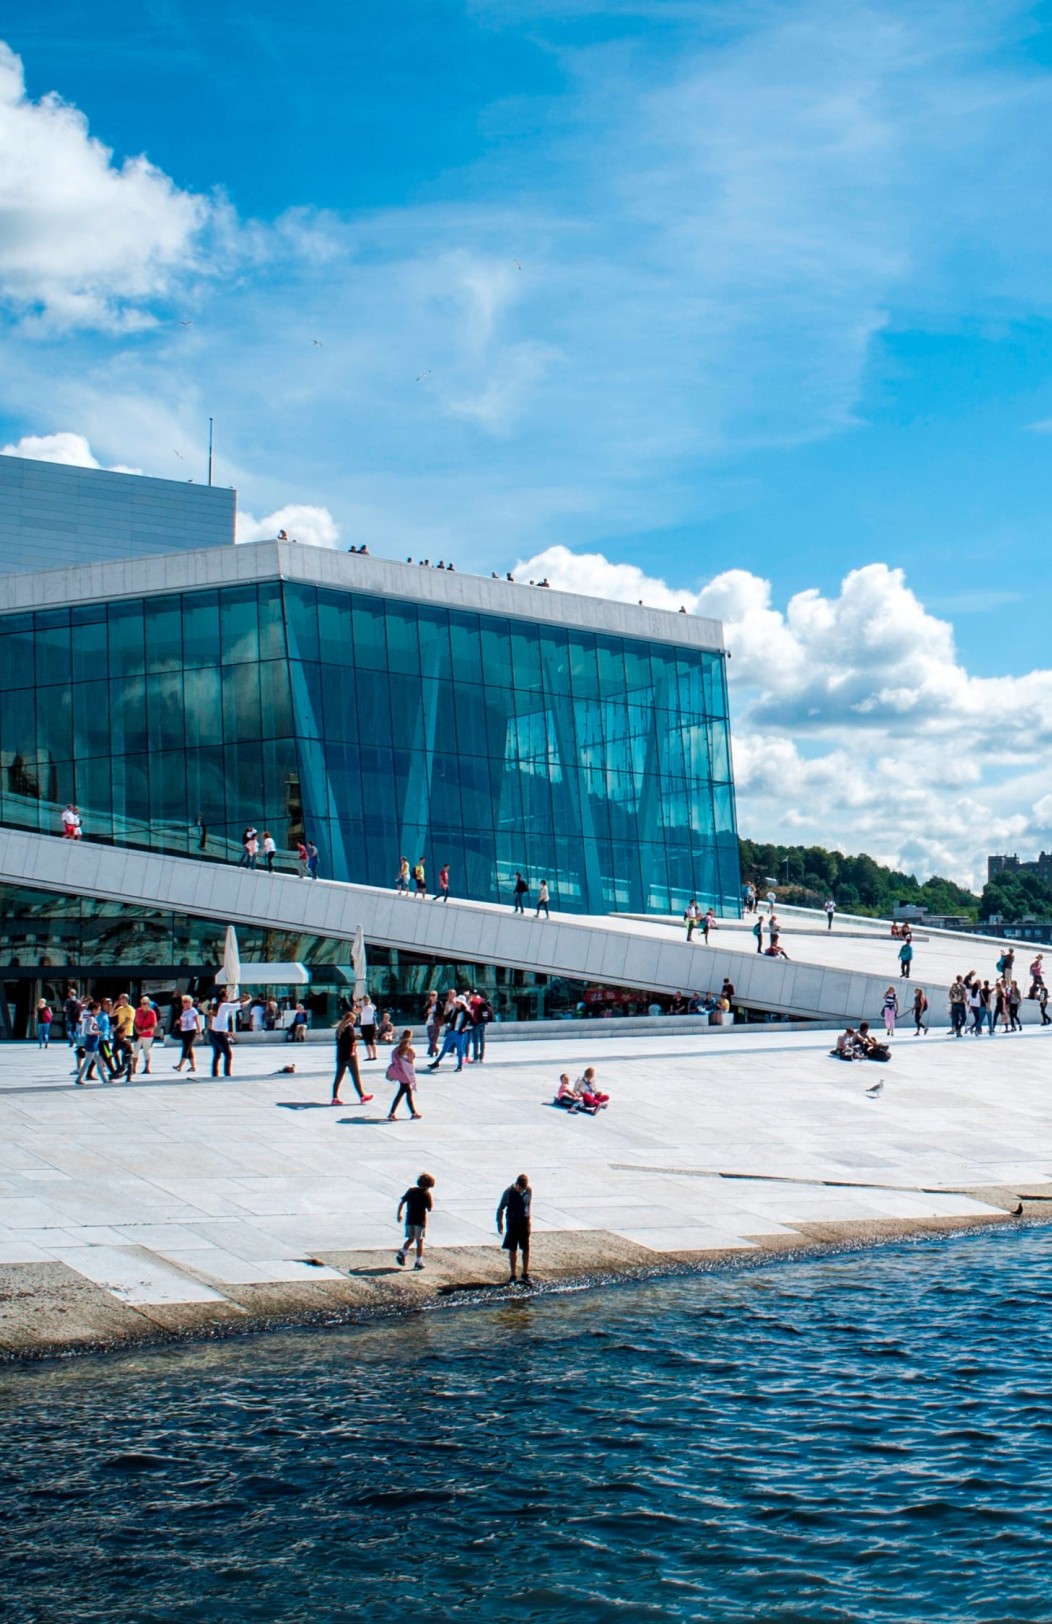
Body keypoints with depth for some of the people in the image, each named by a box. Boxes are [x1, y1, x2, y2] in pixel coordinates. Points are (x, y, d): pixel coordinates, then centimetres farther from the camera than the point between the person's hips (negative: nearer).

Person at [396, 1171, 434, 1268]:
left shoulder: (411, 1190, 5)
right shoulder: (426, 1194, -7)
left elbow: (401, 1203, 4)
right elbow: (430, 1209, -6)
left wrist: (399, 1214, 14)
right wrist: (431, 1200, 10)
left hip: (409, 1220, 4)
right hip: (420, 1220, -4)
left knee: (411, 1239, 17)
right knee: (419, 1241, 7)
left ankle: (402, 1253, -6)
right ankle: (419, 1261, 7)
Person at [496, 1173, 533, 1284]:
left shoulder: (529, 1191, -5)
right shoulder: (509, 1192, -14)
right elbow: (501, 1208, -6)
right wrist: (500, 1223, -3)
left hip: (525, 1222, 2)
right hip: (512, 1223, -2)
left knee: (526, 1249, 3)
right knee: (512, 1250, 5)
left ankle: (525, 1275, 14)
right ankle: (512, 1275, 15)